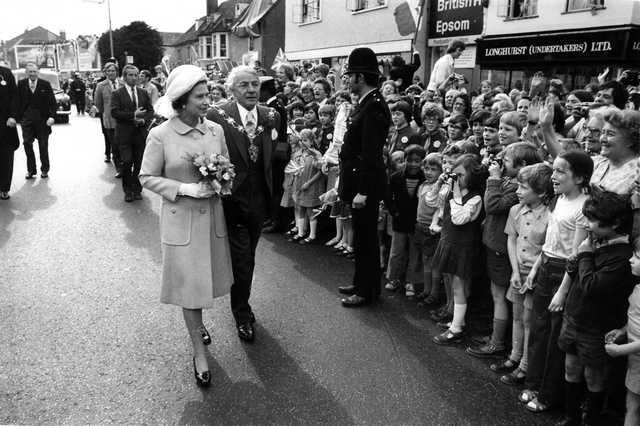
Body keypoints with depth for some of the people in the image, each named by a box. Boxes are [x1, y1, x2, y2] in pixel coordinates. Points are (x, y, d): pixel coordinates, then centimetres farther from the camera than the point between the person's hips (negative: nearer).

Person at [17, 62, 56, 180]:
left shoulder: (45, 84, -1)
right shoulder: (21, 84, 4)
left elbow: (52, 102, -4)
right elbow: (17, 101, 6)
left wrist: (52, 116, -16)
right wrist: (18, 116, -3)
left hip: (42, 118, -1)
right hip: (26, 118, 2)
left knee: (43, 146, 6)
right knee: (27, 143, -2)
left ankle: (44, 169, 19)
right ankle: (31, 170, 9)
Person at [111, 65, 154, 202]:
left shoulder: (143, 93, 13)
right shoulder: (117, 94, 1)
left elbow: (151, 111, 11)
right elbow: (114, 112, -10)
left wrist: (144, 120, -9)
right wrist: (133, 115, -17)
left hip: (141, 133, 3)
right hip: (124, 134, -3)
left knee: (139, 164, 5)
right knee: (127, 163, -6)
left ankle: (137, 189, 18)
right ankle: (128, 190, 9)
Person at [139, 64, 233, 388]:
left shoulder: (215, 130, -2)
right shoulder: (160, 135, -13)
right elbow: (147, 177, -6)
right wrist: (185, 188, -19)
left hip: (212, 215, 4)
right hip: (181, 218, -4)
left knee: (206, 277, 18)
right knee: (189, 283, 5)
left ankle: (196, 322, 47)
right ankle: (199, 351, 19)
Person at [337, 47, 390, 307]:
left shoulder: (374, 107, -20)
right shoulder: (367, 104, 11)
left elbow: (371, 155, -23)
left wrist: (363, 191, -22)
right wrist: (345, 185, 17)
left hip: (366, 185, -10)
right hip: (359, 182, 10)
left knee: (365, 238, 3)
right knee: (362, 237, 19)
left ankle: (367, 291, 17)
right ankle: (361, 283, 33)